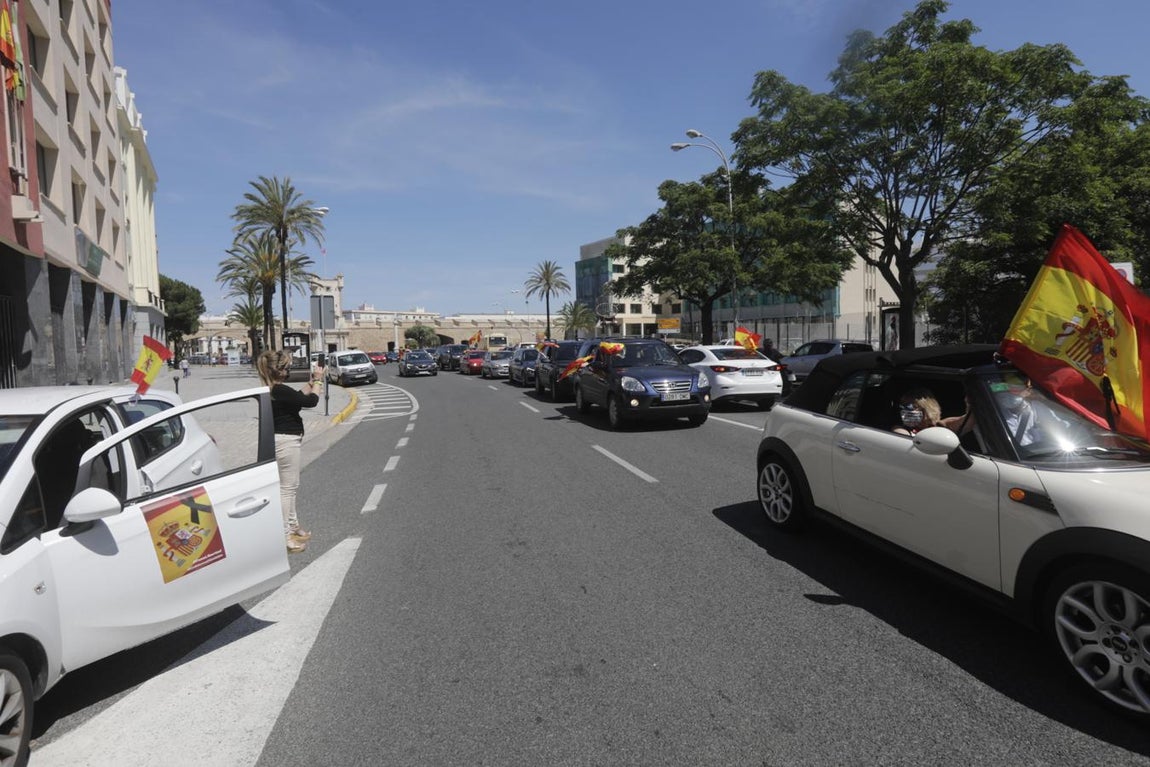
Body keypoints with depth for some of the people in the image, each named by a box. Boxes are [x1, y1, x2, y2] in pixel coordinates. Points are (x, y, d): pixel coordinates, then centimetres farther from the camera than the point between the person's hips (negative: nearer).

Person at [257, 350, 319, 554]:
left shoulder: (272, 389, 8)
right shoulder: (281, 391, -22)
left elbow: (298, 397, 18)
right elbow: (311, 401, -16)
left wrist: (311, 383, 12)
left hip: (286, 440, 11)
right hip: (285, 441, -11)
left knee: (291, 486, 21)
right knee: (287, 488, -4)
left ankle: (293, 526, 33)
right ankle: (284, 536, 1)